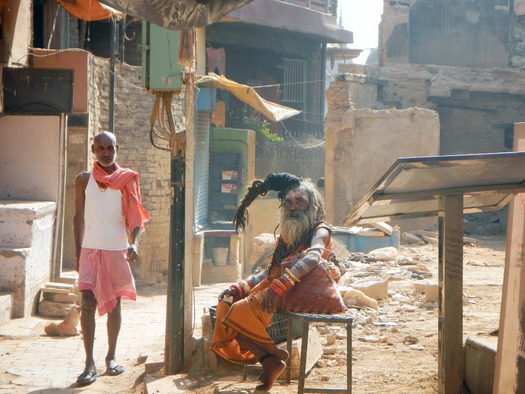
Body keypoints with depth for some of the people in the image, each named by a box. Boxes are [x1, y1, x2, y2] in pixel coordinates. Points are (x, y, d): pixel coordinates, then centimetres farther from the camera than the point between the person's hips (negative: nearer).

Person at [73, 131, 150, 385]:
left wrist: (133, 243, -15)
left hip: (117, 250, 1)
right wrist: (77, 252, 3)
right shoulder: (84, 180, 4)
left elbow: (135, 216, 1)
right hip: (90, 249, -1)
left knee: (114, 304, 9)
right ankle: (89, 363, -7)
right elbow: (79, 217, 7)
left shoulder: (127, 180, 4)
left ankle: (111, 357, 22)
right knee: (88, 303, -10)